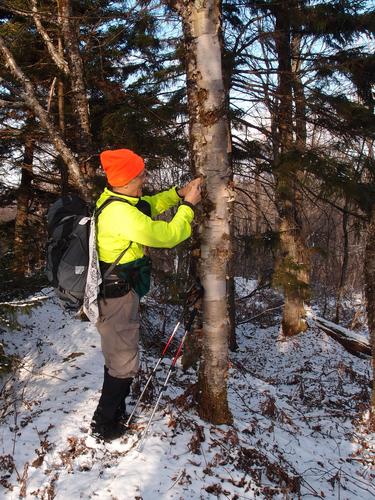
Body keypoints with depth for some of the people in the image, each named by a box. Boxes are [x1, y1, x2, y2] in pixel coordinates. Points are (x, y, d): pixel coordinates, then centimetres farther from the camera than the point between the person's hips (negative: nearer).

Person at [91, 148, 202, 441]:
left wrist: (179, 193, 5)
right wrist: (188, 205, -8)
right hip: (117, 298, -10)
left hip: (114, 292, 10)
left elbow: (150, 205, 17)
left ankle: (115, 412, 42)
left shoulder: (111, 199, 1)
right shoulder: (122, 214, -29)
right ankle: (105, 425, 22)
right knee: (124, 363, 6)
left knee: (119, 356, 24)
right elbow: (168, 235, -20)